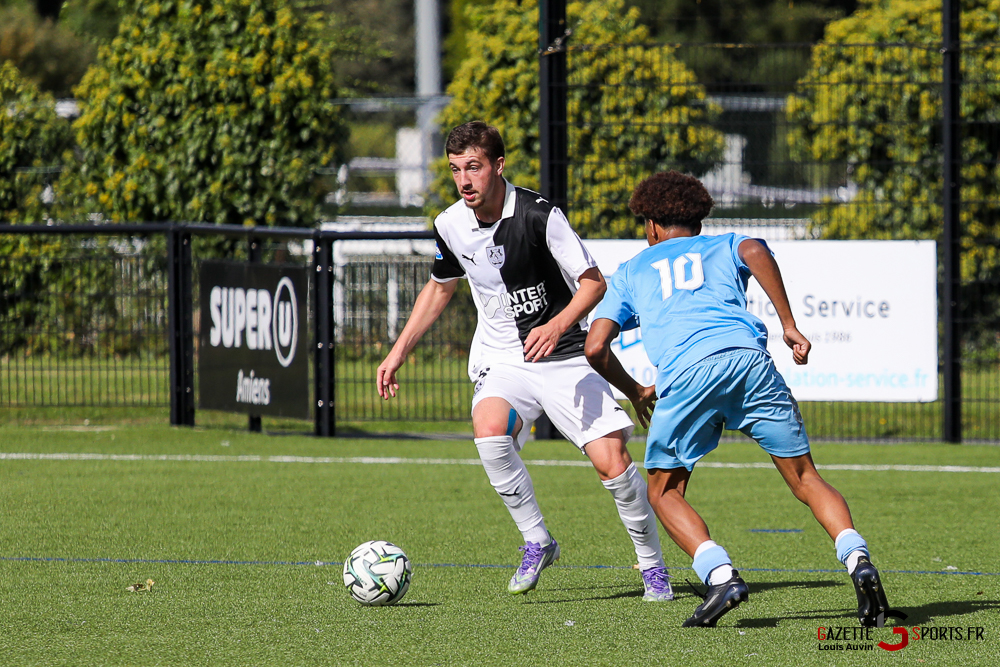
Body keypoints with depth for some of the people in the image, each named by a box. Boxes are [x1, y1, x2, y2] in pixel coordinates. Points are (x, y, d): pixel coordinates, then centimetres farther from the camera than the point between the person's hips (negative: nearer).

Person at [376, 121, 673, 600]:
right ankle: (536, 542, -10)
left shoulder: (538, 216, -17)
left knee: (611, 460, -13)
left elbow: (593, 282, -13)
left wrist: (557, 327, -30)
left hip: (564, 357, -3)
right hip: (500, 359, 3)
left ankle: (652, 564, 10)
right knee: (490, 432, -29)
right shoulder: (451, 227, -2)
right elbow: (440, 288, 19)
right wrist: (398, 352, 15)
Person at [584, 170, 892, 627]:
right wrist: (789, 326, 4)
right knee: (805, 479, 8)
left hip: (684, 374, -1)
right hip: (748, 357, 1)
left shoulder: (630, 272, 31)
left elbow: (596, 347, 20)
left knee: (664, 492, 14)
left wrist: (635, 393, 36)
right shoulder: (725, 247, 31)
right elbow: (755, 252, 4)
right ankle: (857, 558, -16)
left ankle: (720, 576, -9)